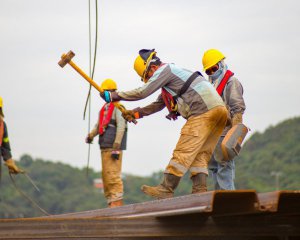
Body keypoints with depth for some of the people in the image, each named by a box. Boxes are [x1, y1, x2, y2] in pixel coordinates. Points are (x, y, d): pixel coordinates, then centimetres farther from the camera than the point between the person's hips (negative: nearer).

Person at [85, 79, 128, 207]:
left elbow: (121, 126, -14)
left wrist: (116, 148, -20)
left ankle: (117, 202, -13)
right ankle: (111, 202, 15)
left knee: (113, 174, -13)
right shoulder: (104, 108, 21)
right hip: (104, 147, 9)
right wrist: (90, 135, -2)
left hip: (113, 146, -9)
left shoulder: (118, 107, -6)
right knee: (106, 175, 11)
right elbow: (98, 125, 21)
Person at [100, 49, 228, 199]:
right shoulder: (170, 75, 30)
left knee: (184, 151, -10)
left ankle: (166, 189, -12)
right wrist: (136, 113, 28)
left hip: (203, 110, -10)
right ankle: (200, 190, -1)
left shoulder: (164, 69, -1)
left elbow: (143, 92, -7)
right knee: (200, 154, 7)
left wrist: (114, 96, 0)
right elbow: (158, 105, 36)